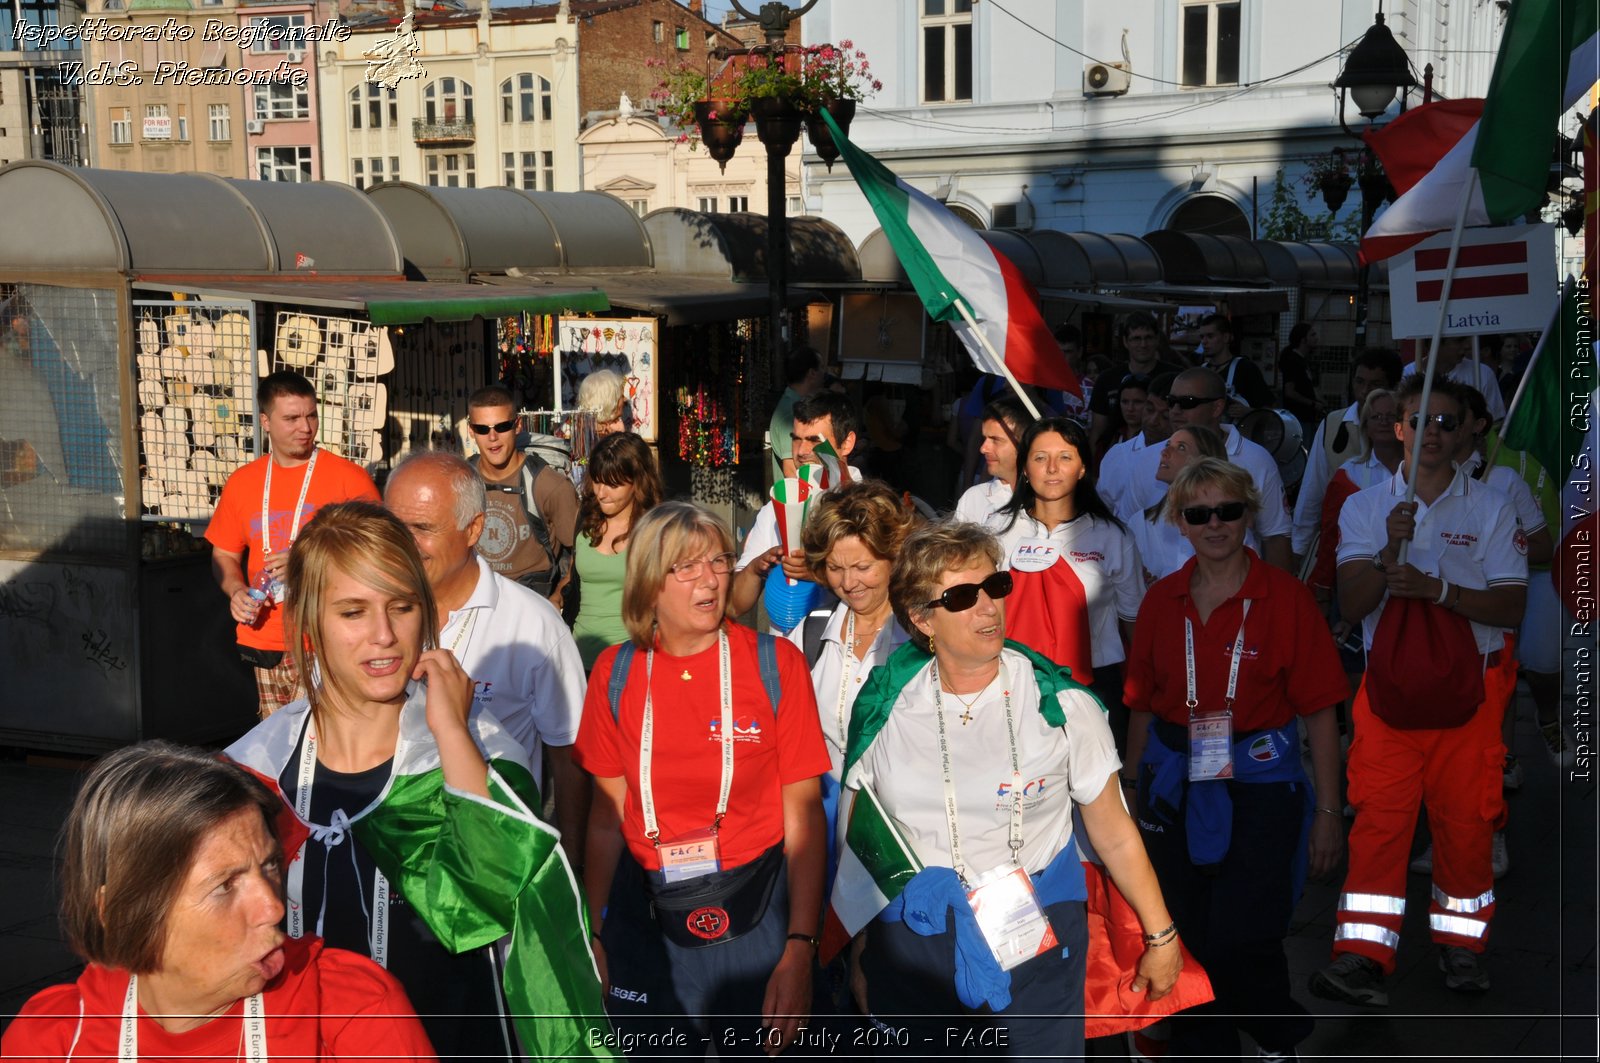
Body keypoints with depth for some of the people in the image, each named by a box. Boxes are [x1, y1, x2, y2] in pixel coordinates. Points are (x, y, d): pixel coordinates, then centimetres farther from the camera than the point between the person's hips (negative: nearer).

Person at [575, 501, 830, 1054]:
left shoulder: (775, 663, -9)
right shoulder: (616, 672, -2)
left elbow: (803, 816, -9)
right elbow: (607, 818, 4)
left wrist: (799, 951, -14)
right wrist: (593, 934, 1)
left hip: (753, 911, -2)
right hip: (644, 914, 2)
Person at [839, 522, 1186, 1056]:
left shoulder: (1062, 705, -7)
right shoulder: (885, 706, -3)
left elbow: (1114, 835, 1)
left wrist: (1160, 937, 4)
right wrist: (858, 956, 11)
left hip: (1033, 947, -1)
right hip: (910, 950, 1)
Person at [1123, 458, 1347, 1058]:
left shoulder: (1285, 598, -7)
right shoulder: (1162, 601, 4)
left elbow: (1319, 711, -7)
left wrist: (1328, 811, -8)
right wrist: (1131, 783, 14)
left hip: (1258, 785, -4)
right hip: (1174, 784, 4)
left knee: (1240, 941, -8)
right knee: (1185, 939, 10)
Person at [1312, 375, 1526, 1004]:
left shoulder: (1491, 509, 5)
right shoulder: (1364, 508, 6)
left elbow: (1511, 605, -2)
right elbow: (1351, 605, -4)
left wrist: (1439, 589, -17)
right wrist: (1390, 552, -21)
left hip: (1469, 685, 0)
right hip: (1389, 683, 0)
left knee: (1466, 819, 3)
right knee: (1378, 817, -6)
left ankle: (1460, 947, 20)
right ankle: (1362, 957, -6)